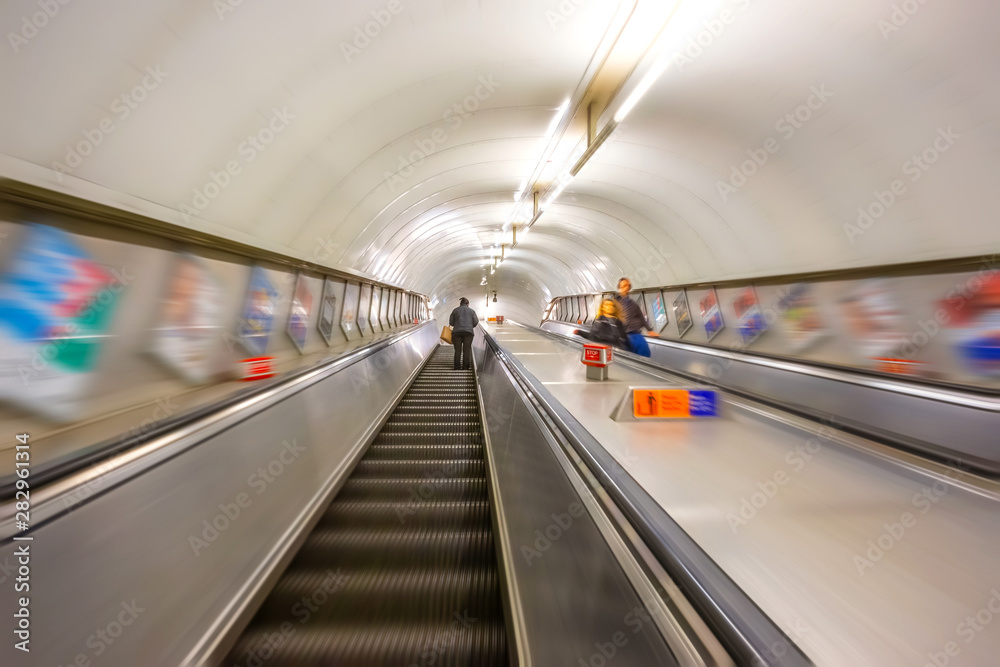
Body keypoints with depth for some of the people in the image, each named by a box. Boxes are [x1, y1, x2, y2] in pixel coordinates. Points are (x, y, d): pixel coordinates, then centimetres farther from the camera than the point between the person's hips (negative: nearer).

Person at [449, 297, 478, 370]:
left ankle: (457, 367, 7)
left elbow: (451, 323, 10)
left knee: (457, 351, 5)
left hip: (457, 332, 1)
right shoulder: (472, 311, 11)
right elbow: (475, 323, 8)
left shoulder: (455, 310, 12)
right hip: (468, 332, -1)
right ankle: (465, 367, 6)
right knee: (466, 350, 5)